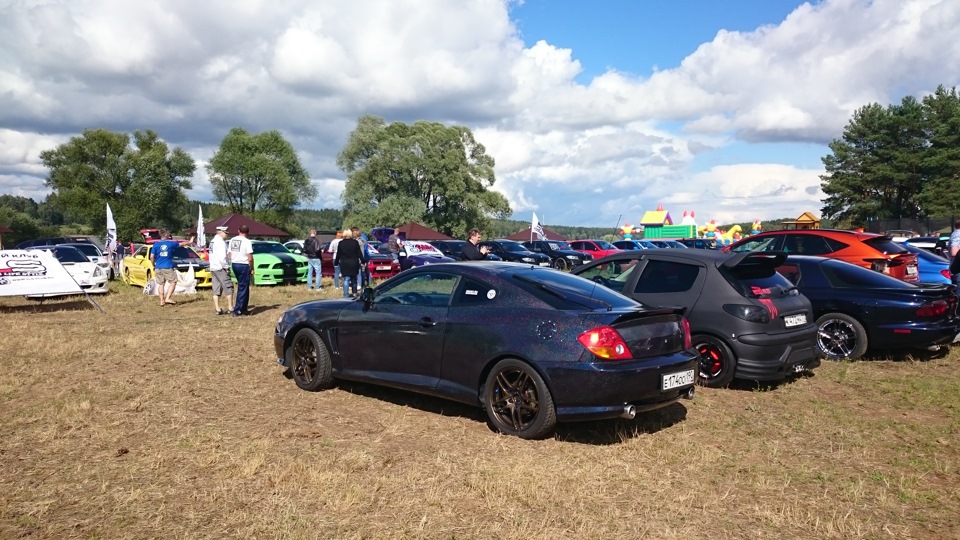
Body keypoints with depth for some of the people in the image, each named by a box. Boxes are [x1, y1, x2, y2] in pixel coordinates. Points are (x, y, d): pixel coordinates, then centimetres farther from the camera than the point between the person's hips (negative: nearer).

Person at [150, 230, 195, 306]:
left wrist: (154, 265, 14)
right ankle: (167, 298, -5)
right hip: (168, 268, -3)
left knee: (161, 284, 10)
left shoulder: (156, 245, 1)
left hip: (158, 268, 3)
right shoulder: (171, 243, -1)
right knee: (173, 282, 7)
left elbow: (152, 257, -2)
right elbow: (181, 244, 17)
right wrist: (189, 242, 35)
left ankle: (162, 301, 10)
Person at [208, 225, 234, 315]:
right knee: (228, 288, -2)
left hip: (213, 268, 9)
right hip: (221, 268, -9)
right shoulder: (220, 242, -14)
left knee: (216, 289, 8)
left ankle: (217, 309, 9)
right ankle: (230, 308, -1)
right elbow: (222, 257, -21)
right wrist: (226, 267, -13)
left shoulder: (212, 241, 16)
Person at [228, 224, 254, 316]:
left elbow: (229, 255, 11)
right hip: (243, 265, -7)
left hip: (234, 264, 7)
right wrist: (252, 268, -4)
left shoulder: (232, 240, 8)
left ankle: (243, 309, 19)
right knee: (242, 288, -1)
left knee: (243, 287, 17)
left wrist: (232, 262, 20)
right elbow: (250, 258, -15)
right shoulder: (247, 241, -12)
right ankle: (237, 310, -3)